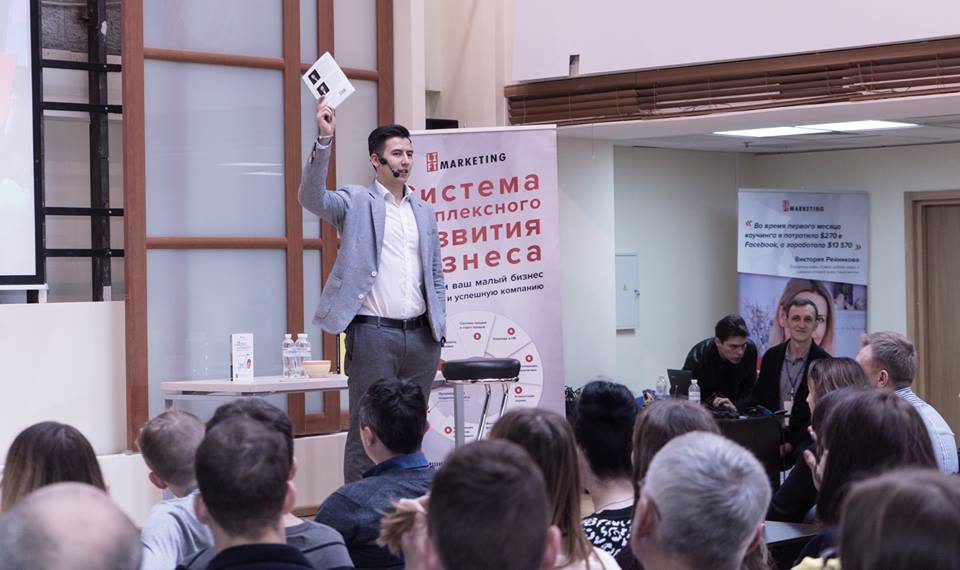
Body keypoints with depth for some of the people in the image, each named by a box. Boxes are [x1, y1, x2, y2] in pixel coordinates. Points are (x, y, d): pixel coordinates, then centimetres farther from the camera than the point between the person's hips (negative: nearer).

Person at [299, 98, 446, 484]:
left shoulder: (424, 211, 16)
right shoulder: (356, 202, 1)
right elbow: (312, 197, -19)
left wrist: (439, 334, 10)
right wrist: (324, 140, -30)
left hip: (420, 335, 5)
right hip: (373, 333, -5)